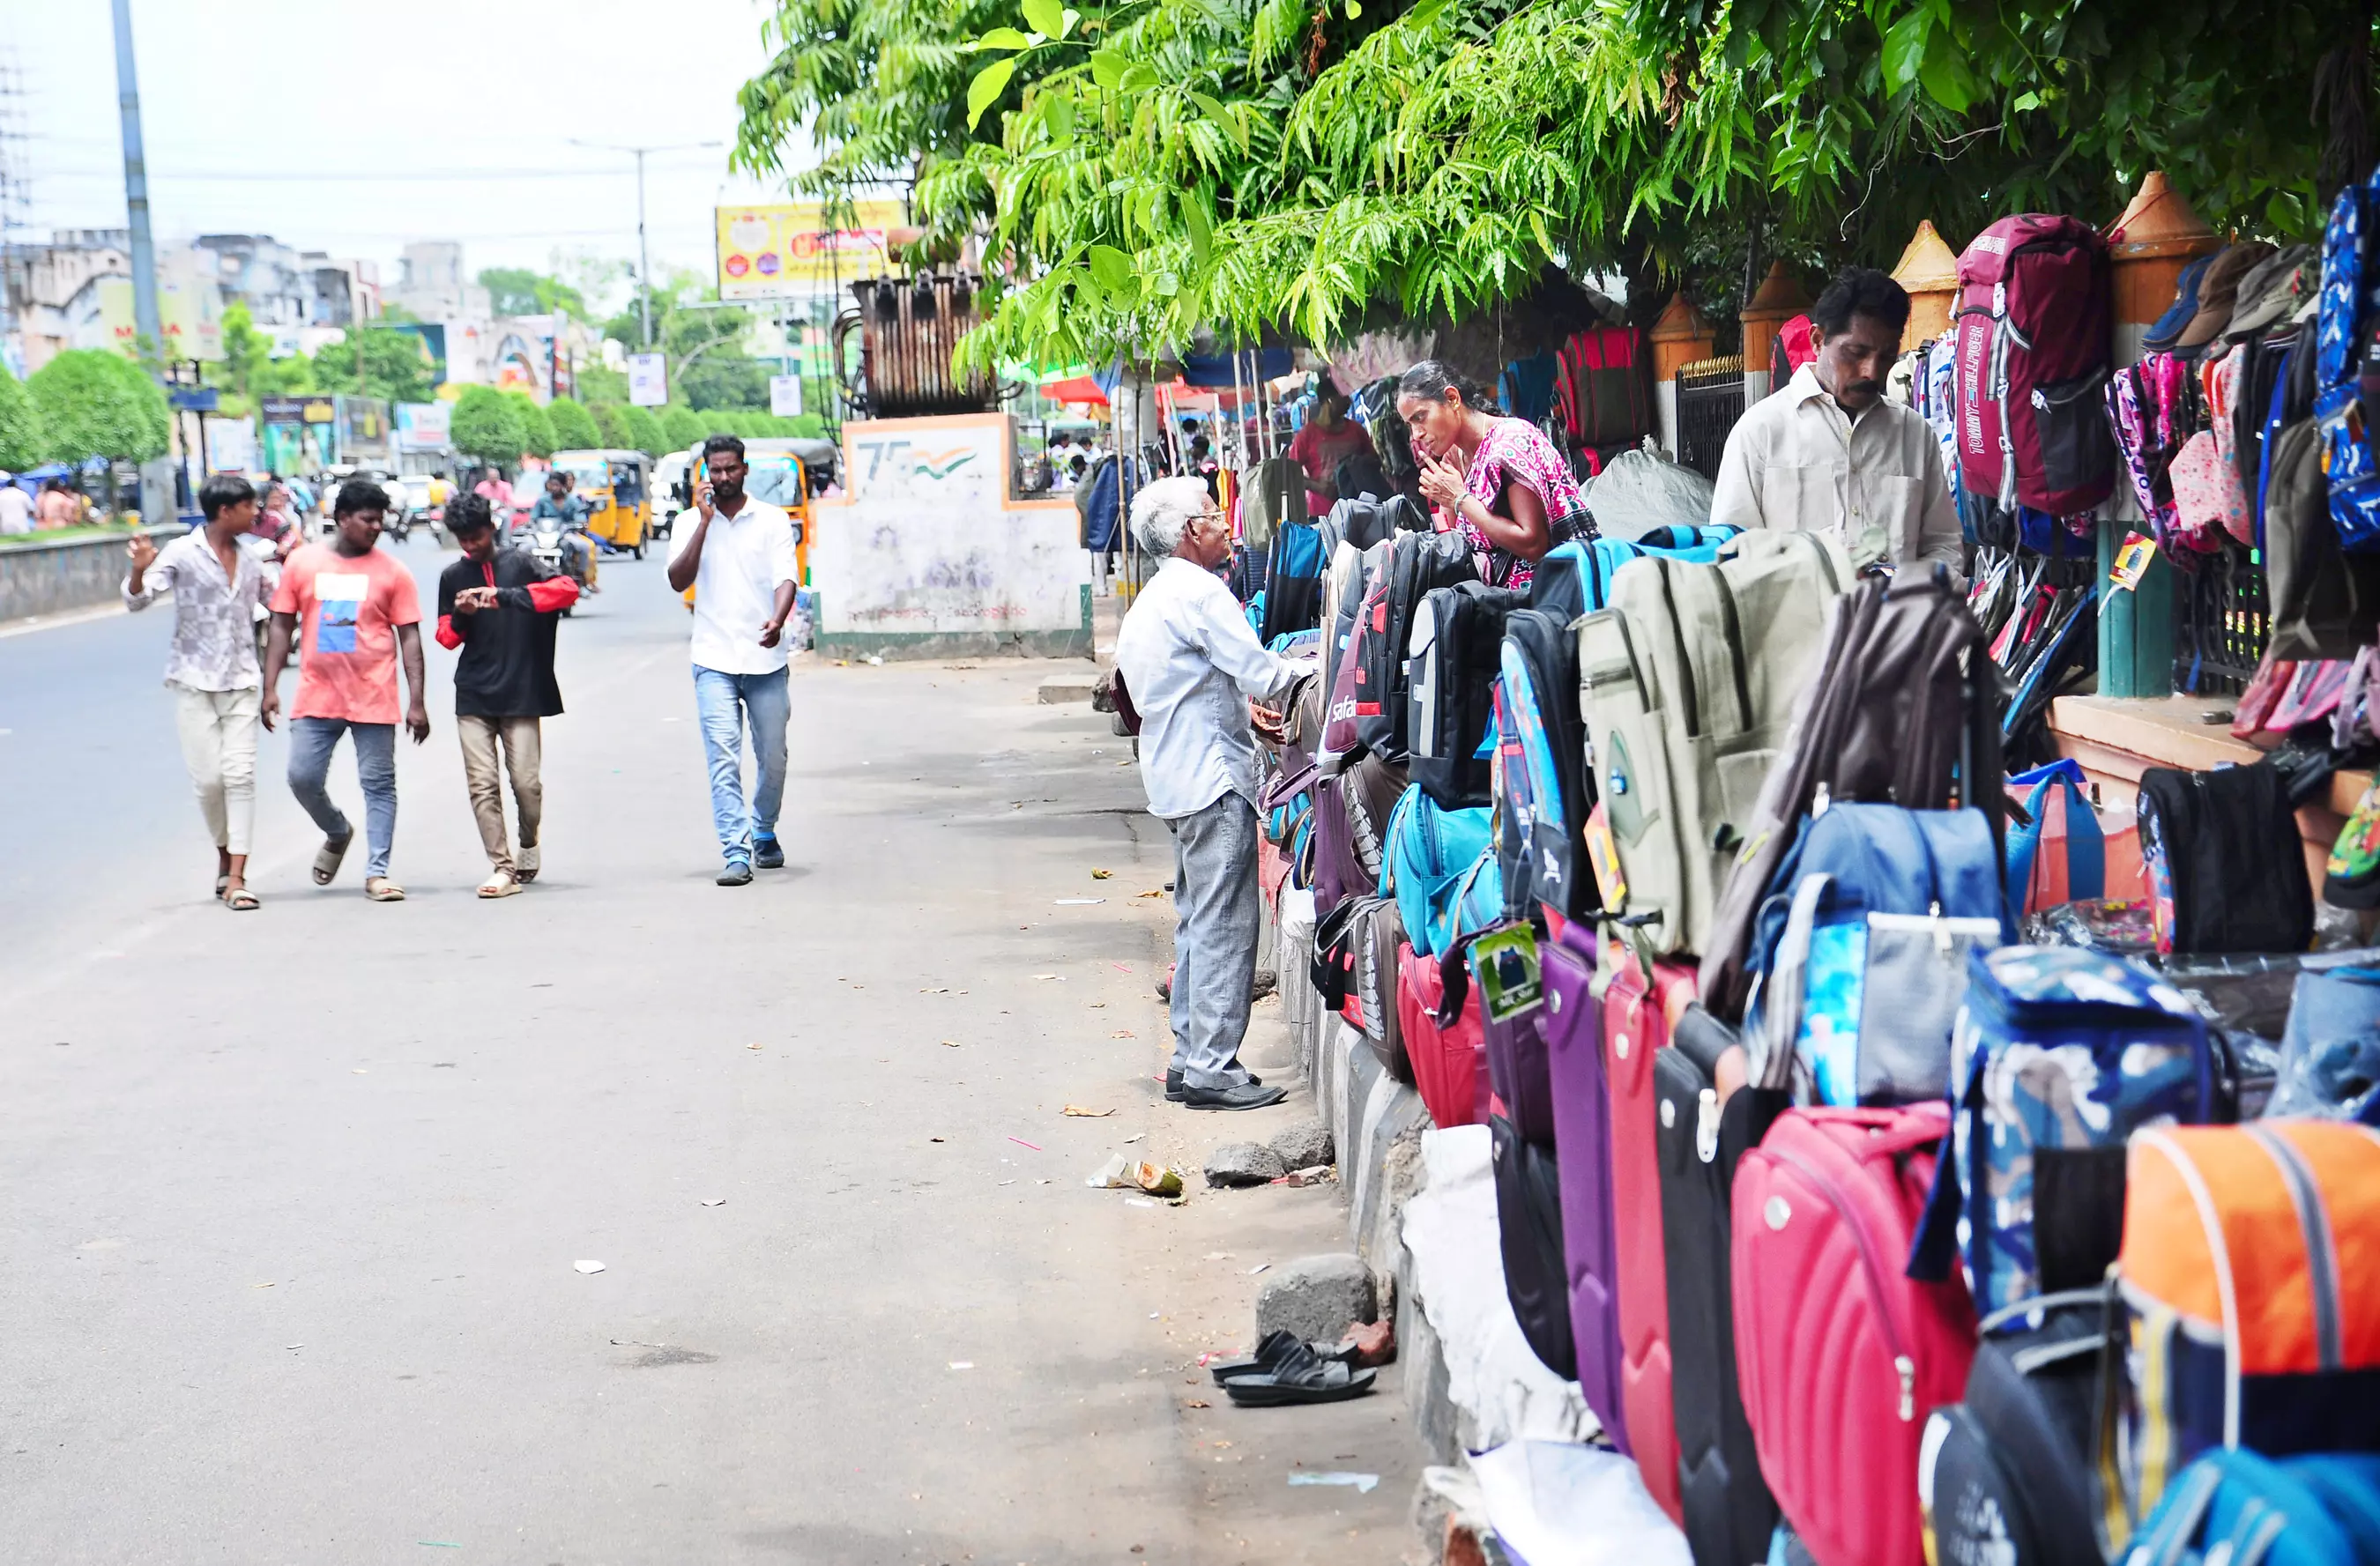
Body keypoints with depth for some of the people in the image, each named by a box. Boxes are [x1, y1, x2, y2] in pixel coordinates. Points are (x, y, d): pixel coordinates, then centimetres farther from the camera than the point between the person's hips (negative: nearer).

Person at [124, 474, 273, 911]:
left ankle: (236, 878, -9)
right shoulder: (182, 553, -5)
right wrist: (139, 571, -34)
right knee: (208, 777, -3)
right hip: (195, 681, -3)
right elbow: (138, 600, -12)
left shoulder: (248, 560, 12)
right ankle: (225, 854, 22)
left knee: (240, 774, -8)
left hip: (241, 682, 3)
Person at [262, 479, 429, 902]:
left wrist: (417, 702, -5)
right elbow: (282, 626, 9)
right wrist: (270, 688, 2)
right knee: (303, 778, 1)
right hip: (316, 696, 1)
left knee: (379, 785, 1)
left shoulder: (391, 571, 0)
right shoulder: (303, 563, 4)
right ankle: (338, 833, 30)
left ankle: (376, 873, 8)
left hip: (374, 699, -1)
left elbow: (409, 637, 1)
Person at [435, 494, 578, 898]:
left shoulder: (520, 563, 4)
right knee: (482, 785, -7)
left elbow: (568, 589, -13)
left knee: (526, 782, -5)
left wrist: (507, 596, -24)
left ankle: (529, 845, 23)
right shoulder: (452, 577, 14)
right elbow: (446, 638, 15)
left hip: (522, 694, -2)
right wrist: (459, 616, -9)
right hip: (473, 697, 2)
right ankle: (502, 868, -4)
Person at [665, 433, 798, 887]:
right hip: (714, 660, 0)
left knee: (772, 756, 8)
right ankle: (736, 853, -14)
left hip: (765, 658, 1)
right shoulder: (691, 524, 7)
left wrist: (777, 620, -26)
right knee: (723, 756, -11)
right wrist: (705, 521, -9)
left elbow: (786, 577, -6)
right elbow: (678, 581, -5)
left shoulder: (772, 520, 5)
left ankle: (764, 834, 31)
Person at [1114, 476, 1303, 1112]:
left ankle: (1189, 1059, 18)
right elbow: (1263, 676, -17)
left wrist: (1241, 709, 24)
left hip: (1176, 780, 10)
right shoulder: (1199, 592, -14)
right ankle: (1212, 1069, -8)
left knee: (1197, 922, 14)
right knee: (1224, 926, -8)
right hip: (1214, 778, -10)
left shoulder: (1148, 602, 17)